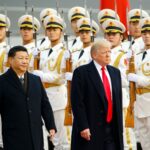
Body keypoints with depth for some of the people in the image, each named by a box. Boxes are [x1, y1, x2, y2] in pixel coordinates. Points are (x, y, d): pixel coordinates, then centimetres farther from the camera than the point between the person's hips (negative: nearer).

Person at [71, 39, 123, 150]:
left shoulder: (115, 72, 15)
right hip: (90, 130, -6)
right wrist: (83, 127, -16)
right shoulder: (81, 73, -6)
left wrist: (119, 126, 13)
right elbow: (77, 103, -10)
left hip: (112, 130, 6)